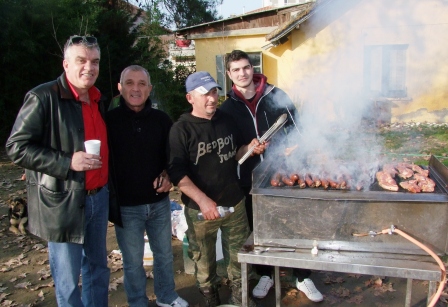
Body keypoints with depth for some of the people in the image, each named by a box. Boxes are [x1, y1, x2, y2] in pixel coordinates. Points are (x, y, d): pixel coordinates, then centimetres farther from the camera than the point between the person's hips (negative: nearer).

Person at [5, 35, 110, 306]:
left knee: (98, 267, 20)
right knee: (68, 280, 8)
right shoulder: (43, 97, -12)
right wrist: (67, 162, -23)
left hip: (99, 197, 7)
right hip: (63, 202, -6)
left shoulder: (98, 99, 10)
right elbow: (17, 147, -14)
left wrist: (107, 188, 14)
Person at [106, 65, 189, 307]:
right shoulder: (109, 120, -10)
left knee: (164, 253, 20)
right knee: (133, 261, 12)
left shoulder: (161, 119, -1)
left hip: (159, 201, 3)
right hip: (126, 206, -3)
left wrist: (167, 175, -8)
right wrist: (110, 197, -13)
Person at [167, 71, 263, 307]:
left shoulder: (225, 120, 4)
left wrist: (250, 148, -4)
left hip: (234, 203, 4)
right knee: (204, 261, 14)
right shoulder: (181, 129, -13)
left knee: (238, 256, 18)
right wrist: (203, 200, -25)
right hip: (200, 208, -4)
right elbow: (176, 172, -18)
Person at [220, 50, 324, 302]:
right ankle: (265, 276, 36)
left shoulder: (276, 95, -3)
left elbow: (297, 129, 0)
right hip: (252, 179, 1)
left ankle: (303, 278, 28)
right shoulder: (228, 108, 1)